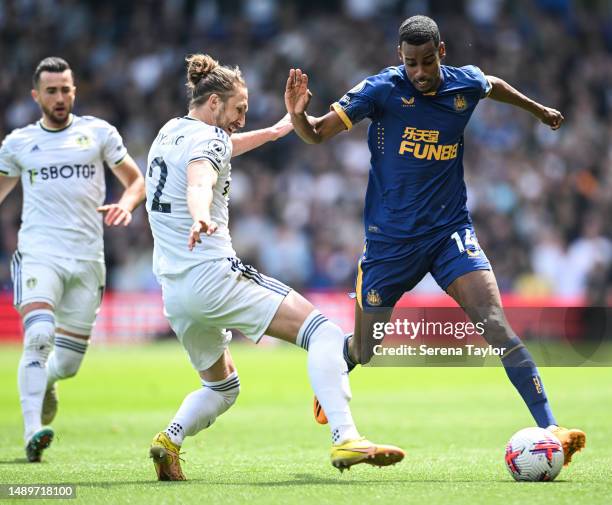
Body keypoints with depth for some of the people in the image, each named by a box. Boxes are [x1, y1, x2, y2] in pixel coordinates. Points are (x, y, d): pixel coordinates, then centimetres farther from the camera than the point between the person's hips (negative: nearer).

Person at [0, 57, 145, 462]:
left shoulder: (98, 132, 7)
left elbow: (136, 179, 12)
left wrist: (126, 204, -9)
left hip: (88, 260, 1)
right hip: (39, 255, -1)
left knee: (67, 363, 4)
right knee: (39, 337, -26)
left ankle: (43, 382, 40)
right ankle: (33, 432, -26)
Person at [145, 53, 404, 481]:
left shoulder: (171, 131, 18)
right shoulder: (207, 138, -8)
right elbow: (199, 183, -32)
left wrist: (275, 131, 50)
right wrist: (201, 218, -52)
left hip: (173, 292, 9)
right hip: (214, 277, -9)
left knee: (222, 387, 26)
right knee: (323, 331, -12)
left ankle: (170, 439, 0)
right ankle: (345, 440, -28)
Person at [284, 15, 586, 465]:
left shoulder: (466, 84, -3)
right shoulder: (381, 90, -13)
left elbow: (496, 85, 23)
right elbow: (317, 134, -10)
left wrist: (538, 110, 39)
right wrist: (298, 115, -33)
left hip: (450, 231, 1)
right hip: (390, 239, -1)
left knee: (496, 325, -19)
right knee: (363, 351, 10)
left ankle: (550, 429, -20)